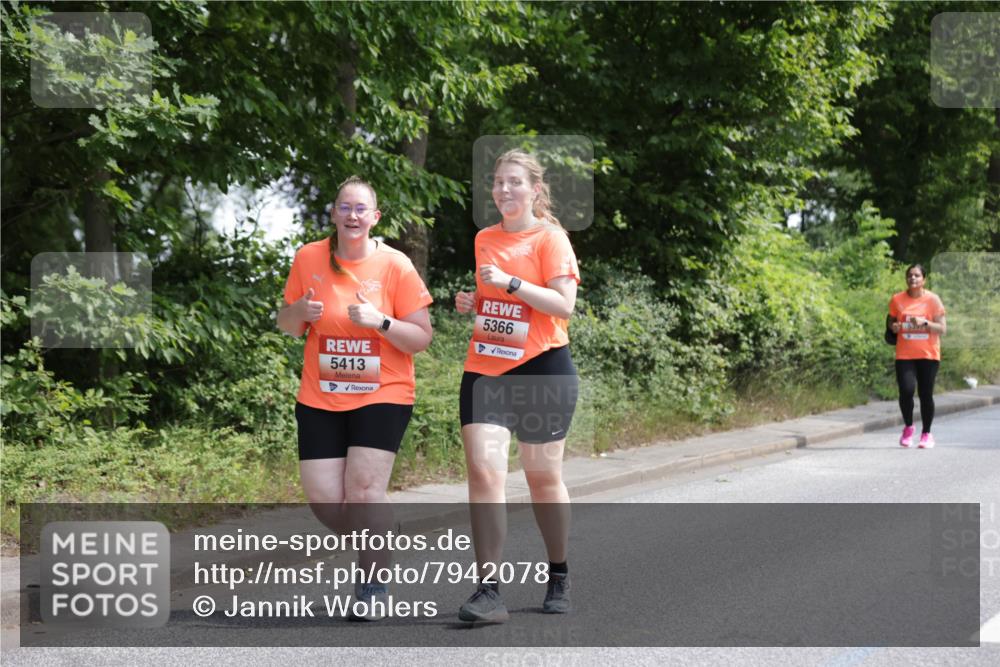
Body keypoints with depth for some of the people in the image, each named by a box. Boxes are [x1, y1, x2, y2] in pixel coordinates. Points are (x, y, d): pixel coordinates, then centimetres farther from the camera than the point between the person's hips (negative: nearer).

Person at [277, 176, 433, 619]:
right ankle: (374, 548, 29)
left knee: (364, 488, -16)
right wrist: (298, 311, -11)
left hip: (383, 396, -3)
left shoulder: (396, 265, -7)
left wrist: (380, 321, -22)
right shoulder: (308, 258, 1)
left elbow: (422, 338, -5)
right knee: (322, 498, -1)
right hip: (320, 399, 3)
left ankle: (374, 582, 4)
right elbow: (287, 325, 11)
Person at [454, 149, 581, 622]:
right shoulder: (484, 239, 13)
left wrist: (510, 282, -22)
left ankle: (559, 580, 27)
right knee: (482, 469, -11)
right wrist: (471, 302, 5)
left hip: (542, 369, -4)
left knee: (543, 476, 6)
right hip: (484, 368, 4)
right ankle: (488, 591, -11)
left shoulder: (551, 237, -4)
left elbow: (564, 304, -14)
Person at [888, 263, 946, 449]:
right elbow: (892, 323, 18)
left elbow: (942, 329, -3)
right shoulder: (897, 299, 4)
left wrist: (924, 322, -18)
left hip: (928, 355, -1)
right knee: (906, 391, -14)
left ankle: (926, 434, 16)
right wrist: (894, 327, -5)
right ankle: (908, 427, 12)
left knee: (926, 394, 0)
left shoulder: (932, 299, -1)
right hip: (904, 355, 1)